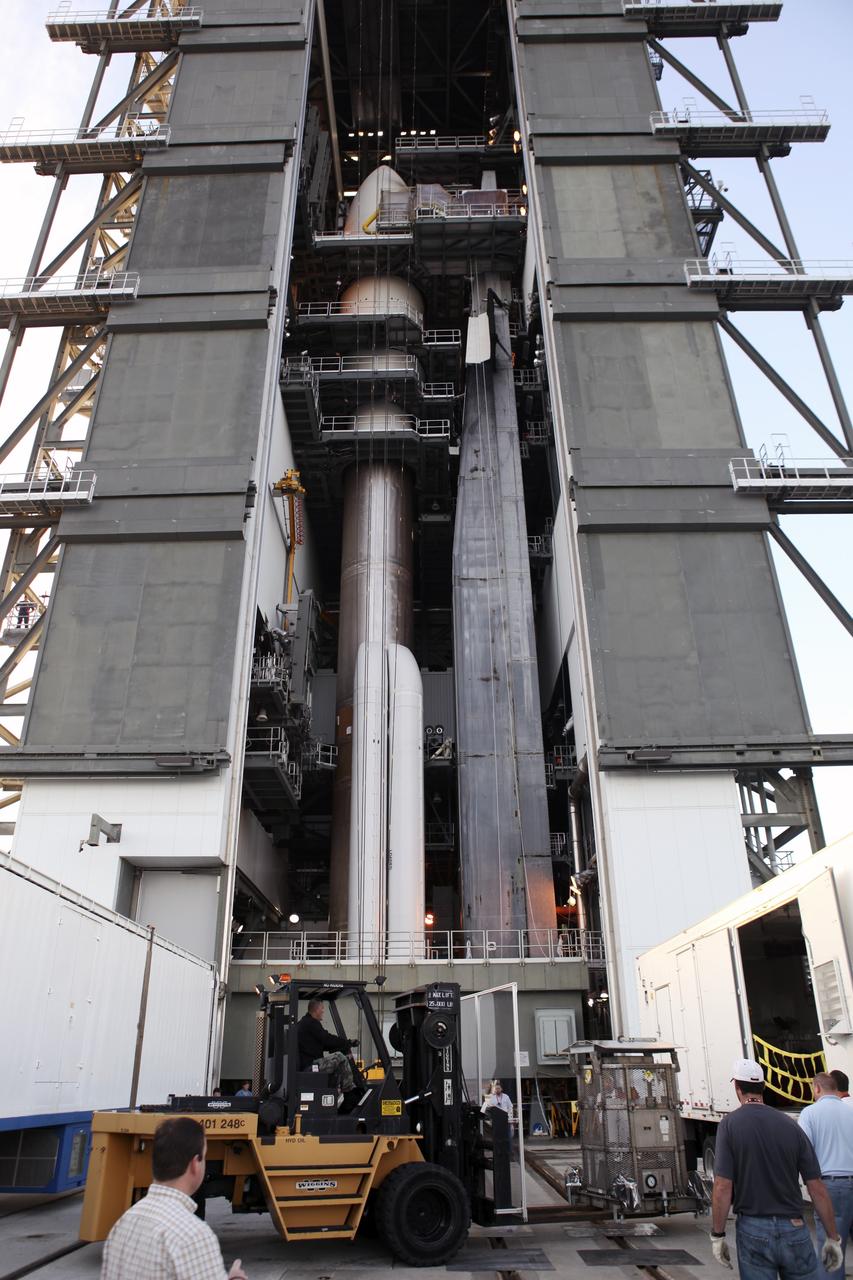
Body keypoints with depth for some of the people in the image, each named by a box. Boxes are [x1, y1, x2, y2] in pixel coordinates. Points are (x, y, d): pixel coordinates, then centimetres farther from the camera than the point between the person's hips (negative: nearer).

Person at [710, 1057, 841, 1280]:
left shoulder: (731, 1124, -8)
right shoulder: (790, 1125, 0)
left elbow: (722, 1187, -12)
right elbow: (817, 1188, 0)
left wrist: (717, 1235, -2)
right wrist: (833, 1239, 11)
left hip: (753, 1229, -2)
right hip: (794, 1229, 3)